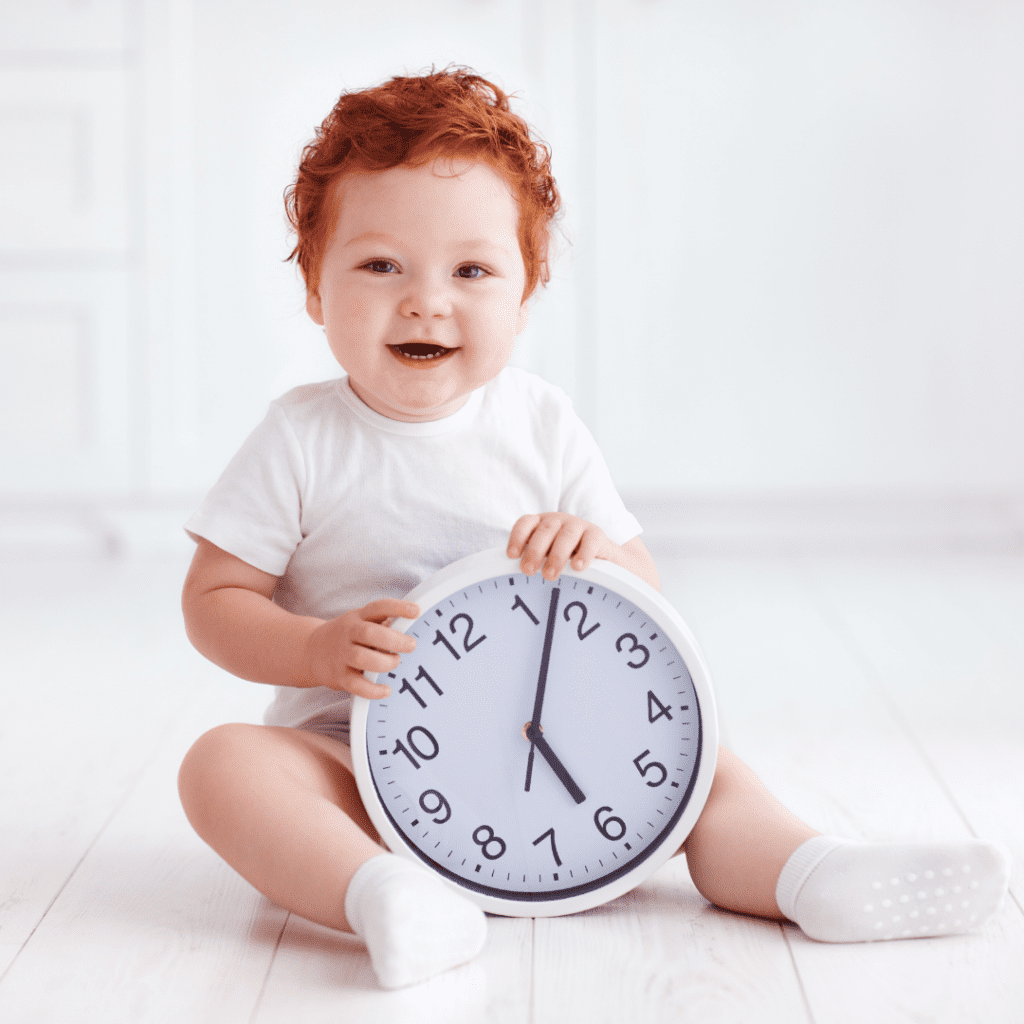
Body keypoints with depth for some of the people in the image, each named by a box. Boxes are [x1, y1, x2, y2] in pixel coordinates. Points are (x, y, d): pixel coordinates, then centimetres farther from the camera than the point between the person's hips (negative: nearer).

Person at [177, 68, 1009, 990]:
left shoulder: (541, 424, 1)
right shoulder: (303, 440, -6)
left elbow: (641, 593, 3)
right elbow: (215, 601, -4)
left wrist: (597, 554, -21)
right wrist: (319, 651, -23)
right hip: (352, 754, -2)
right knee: (224, 763, -30)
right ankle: (382, 894, -49)